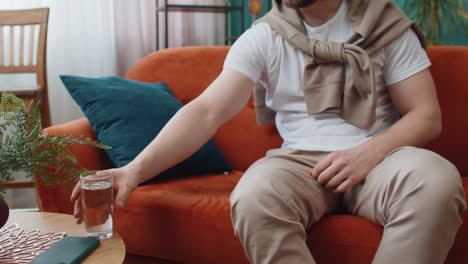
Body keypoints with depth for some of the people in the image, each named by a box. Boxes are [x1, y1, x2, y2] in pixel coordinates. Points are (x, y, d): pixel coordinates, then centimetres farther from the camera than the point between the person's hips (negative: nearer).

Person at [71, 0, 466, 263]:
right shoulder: (263, 38, 1)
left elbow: (427, 116, 1)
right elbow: (206, 111, -10)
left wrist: (370, 152, -19)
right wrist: (136, 169, -25)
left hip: (380, 155, 1)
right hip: (300, 161, 0)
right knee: (254, 198, -33)